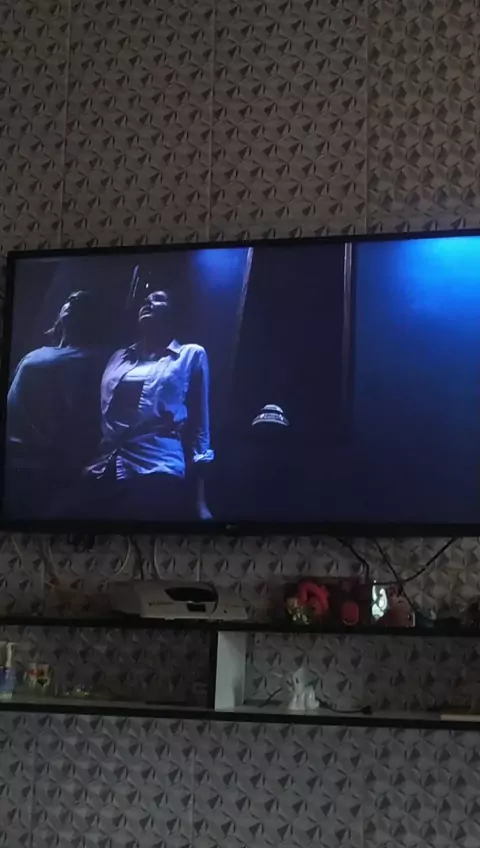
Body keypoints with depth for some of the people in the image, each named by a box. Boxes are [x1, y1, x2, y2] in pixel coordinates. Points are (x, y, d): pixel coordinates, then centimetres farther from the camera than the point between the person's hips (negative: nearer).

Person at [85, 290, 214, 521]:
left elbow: (199, 426, 6)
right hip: (104, 477, 4)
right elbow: (99, 417, 18)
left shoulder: (191, 356, 11)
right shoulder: (118, 358, 22)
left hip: (157, 476, -3)